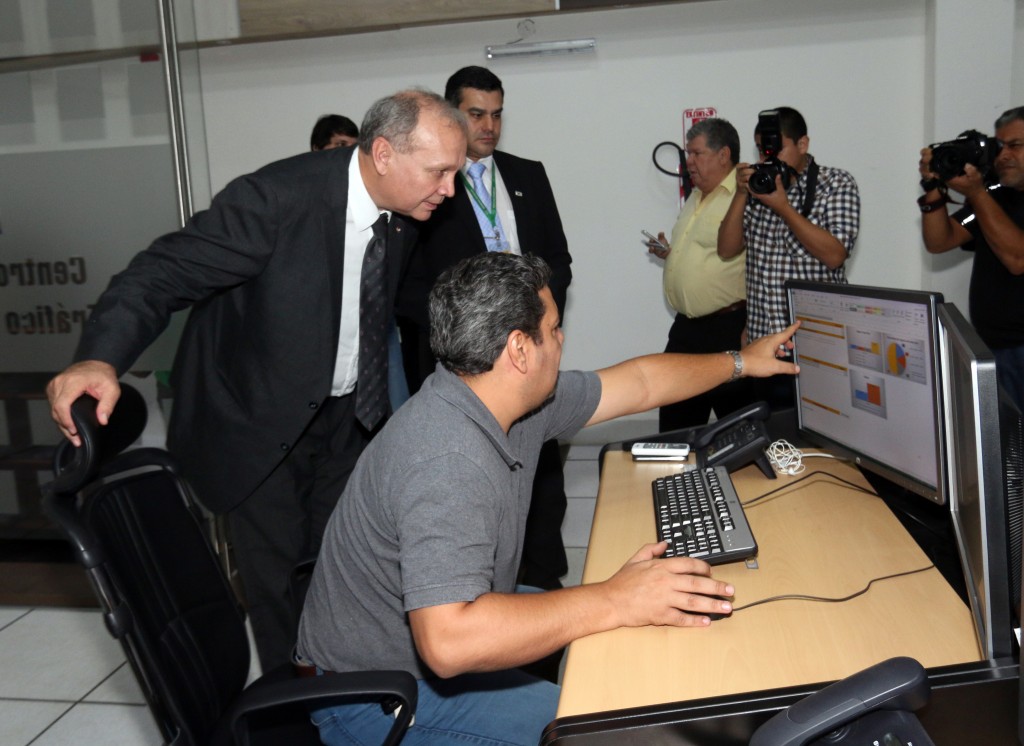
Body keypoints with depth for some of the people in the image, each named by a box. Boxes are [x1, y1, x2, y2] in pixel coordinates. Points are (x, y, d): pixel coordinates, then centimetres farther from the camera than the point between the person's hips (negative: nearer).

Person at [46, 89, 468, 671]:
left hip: (346, 416, 6)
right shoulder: (278, 197, -27)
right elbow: (168, 271, -28)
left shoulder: (405, 215, -6)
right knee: (280, 579, 4)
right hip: (262, 420, -5)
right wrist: (101, 359, -44)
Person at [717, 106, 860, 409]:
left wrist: (783, 206, -16)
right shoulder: (759, 186, 13)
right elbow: (726, 250, 7)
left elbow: (834, 255, -14)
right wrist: (741, 194, -4)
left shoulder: (836, 185, -1)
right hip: (762, 344, 4)